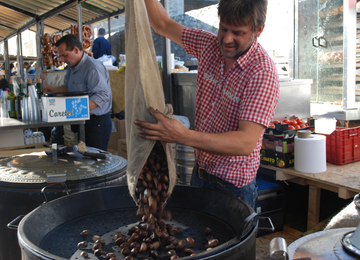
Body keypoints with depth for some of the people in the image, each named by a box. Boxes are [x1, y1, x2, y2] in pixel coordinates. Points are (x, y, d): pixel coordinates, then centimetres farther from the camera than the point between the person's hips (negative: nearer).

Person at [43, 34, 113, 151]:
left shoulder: (93, 68, -17)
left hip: (97, 122, -9)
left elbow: (102, 95, -27)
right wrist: (52, 90, 10)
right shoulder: (72, 68, 15)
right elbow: (68, 89, 28)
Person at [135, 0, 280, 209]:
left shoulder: (263, 73, -25)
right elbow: (163, 24, 8)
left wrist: (183, 136, -42)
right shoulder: (210, 46, -4)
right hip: (200, 170, 7)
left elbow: (246, 142, -33)